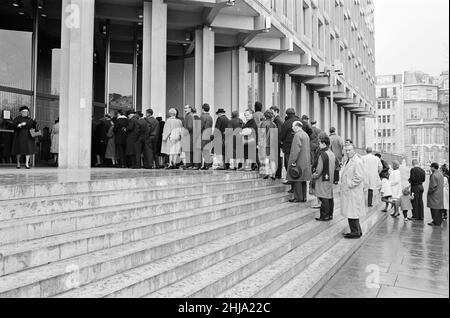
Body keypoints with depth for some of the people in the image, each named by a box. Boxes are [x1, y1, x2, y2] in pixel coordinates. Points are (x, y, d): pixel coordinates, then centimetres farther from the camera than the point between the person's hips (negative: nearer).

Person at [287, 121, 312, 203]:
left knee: (297, 180, -3)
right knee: (303, 179, 13)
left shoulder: (297, 135, -15)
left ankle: (298, 198, 0)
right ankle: (303, 197, 17)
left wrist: (293, 161, -20)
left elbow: (296, 149, -21)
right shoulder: (306, 135, 14)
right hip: (305, 161, 9)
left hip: (299, 161, -9)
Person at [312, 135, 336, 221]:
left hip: (323, 179, -9)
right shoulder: (332, 153, 11)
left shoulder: (323, 154, -17)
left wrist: (315, 175, -2)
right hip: (331, 178, 9)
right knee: (330, 197, 13)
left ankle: (325, 216, -1)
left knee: (324, 198, -5)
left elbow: (320, 168, -17)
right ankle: (330, 215, 21)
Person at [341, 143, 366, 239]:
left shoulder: (357, 161, -15)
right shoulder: (348, 160, 16)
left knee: (352, 212, -4)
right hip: (347, 191, 10)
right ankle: (357, 231, 25)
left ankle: (355, 232, 6)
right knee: (350, 212, 15)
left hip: (353, 191, -10)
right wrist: (343, 185, 15)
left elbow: (359, 177, -20)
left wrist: (350, 185, -16)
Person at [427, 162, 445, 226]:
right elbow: (442, 184, 16)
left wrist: (429, 192, -9)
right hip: (440, 194, 9)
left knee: (434, 208, -3)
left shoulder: (434, 175, -18)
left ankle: (436, 222, -1)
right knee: (439, 208, 14)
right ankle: (439, 221, 21)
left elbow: (434, 186, -21)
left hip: (434, 194, -9)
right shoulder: (441, 174, 11)